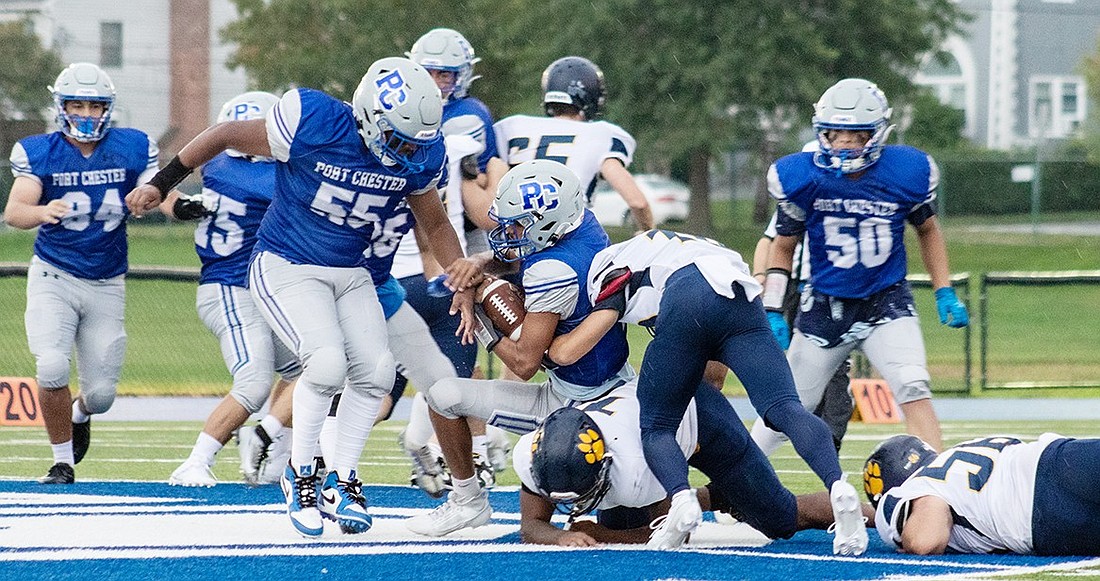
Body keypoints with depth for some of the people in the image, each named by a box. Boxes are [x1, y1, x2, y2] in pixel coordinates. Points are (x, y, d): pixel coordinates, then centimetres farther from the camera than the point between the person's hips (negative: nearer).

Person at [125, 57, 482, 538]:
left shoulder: (420, 156, -10)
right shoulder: (312, 123, -25)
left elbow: (436, 224, 9)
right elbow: (225, 136, -11)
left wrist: (460, 275, -8)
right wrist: (160, 185, -5)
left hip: (350, 273, 5)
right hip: (285, 267, -5)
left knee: (375, 371, -9)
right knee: (327, 363, -25)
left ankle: (341, 483, 10)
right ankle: (300, 474, -3)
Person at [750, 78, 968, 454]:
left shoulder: (907, 173, -12)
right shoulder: (801, 178, -13)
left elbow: (927, 229, 9)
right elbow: (783, 246, 3)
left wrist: (945, 294, 3)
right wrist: (772, 311, -4)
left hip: (887, 303, -1)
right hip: (825, 306, 1)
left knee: (913, 392, -22)